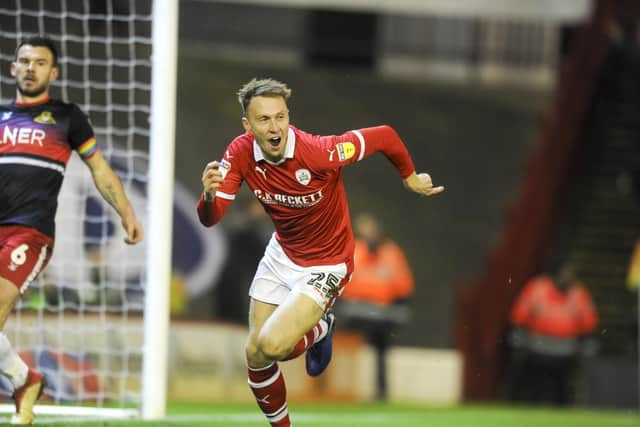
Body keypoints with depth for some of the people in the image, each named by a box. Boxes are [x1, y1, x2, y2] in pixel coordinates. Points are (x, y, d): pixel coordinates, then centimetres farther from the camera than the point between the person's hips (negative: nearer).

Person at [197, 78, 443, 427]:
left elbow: (384, 136, -20)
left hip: (326, 264, -5)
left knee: (272, 346, -23)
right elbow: (210, 218, -19)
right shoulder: (240, 153, -17)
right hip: (281, 254, 5)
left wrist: (410, 178, -3)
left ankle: (320, 328, 12)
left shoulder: (319, 152, -33)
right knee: (255, 356, 9)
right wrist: (209, 195, -42)